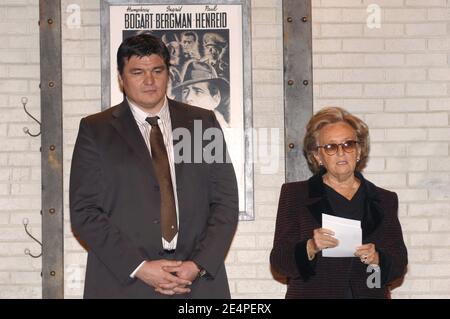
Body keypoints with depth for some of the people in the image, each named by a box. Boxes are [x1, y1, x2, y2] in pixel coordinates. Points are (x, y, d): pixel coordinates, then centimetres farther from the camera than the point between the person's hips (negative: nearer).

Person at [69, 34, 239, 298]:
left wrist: (199, 264, -8)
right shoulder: (95, 130, 3)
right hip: (123, 281, -1)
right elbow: (84, 212, -3)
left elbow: (225, 202, 5)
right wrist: (139, 267, -12)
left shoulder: (204, 123, 9)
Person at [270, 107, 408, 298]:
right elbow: (278, 261, 3)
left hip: (370, 294, 1)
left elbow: (399, 263, 11)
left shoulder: (385, 200, 14)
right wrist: (310, 248, -14)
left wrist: (377, 259, -7)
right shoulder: (294, 195, 9)